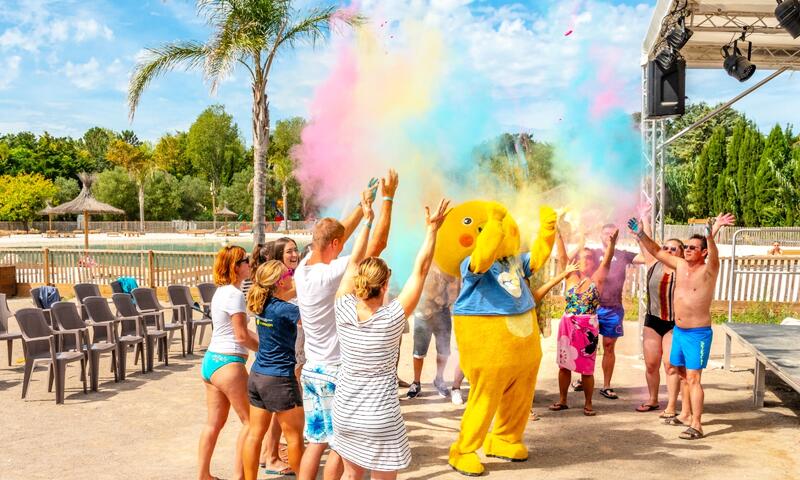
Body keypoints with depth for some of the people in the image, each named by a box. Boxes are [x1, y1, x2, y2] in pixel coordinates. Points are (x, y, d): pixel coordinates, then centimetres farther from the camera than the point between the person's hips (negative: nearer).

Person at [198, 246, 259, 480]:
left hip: (210, 360, 9)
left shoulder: (221, 291, 13)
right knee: (250, 421, 3)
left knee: (214, 422, 15)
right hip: (228, 364, -9)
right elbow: (241, 336, -17)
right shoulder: (235, 294, -17)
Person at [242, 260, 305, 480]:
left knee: (255, 433, 12)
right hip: (279, 379, -8)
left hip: (256, 376, 8)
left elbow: (290, 293, 20)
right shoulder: (284, 309, -20)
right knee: (295, 436, 8)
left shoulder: (264, 304, 3)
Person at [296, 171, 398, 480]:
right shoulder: (333, 273, -22)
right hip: (336, 373, -7)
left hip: (311, 370, 7)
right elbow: (378, 244, -19)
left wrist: (364, 203, 15)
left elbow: (338, 234, 12)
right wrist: (388, 199, -11)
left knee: (316, 442, 13)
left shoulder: (303, 268, 0)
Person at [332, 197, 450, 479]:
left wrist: (367, 220, 9)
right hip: (380, 419, -4)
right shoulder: (392, 318, -19)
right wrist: (432, 229, -7)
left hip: (345, 414, 4)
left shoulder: (344, 311, -10)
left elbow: (354, 262, 1)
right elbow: (420, 269, -14)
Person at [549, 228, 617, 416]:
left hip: (588, 328, -3)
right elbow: (562, 257, 2)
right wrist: (558, 235, -6)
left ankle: (588, 404, 14)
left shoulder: (597, 279, 0)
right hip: (567, 326, 3)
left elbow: (607, 260, -12)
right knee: (564, 365, 9)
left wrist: (612, 242, -28)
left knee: (586, 368, 1)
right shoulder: (571, 278, 7)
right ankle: (562, 400, 21)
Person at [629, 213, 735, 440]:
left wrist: (711, 237, -54)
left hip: (698, 334, -7)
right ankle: (687, 412, 32)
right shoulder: (680, 265, 5)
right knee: (682, 374, 16)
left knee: (693, 378, -9)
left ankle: (696, 426, -6)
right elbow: (657, 251, 11)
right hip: (678, 331, 7)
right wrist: (640, 234, -2)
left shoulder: (708, 270, -13)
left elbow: (714, 256, -34)